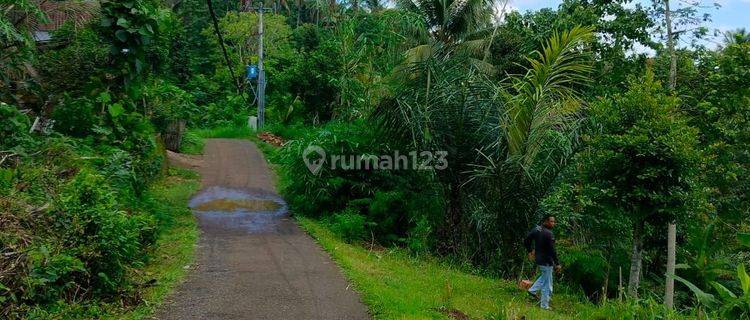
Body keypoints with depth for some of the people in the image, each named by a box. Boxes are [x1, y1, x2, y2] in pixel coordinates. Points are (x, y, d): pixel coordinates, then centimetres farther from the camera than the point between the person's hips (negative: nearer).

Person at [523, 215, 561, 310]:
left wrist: (530, 251, 24)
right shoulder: (548, 234, -23)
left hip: (538, 258, 8)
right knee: (547, 284, 5)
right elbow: (552, 250, -23)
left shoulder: (536, 229, 1)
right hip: (546, 261, -8)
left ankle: (533, 290, 30)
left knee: (545, 276, 32)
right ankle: (545, 305, 15)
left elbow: (526, 241, 10)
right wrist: (557, 264, -16)